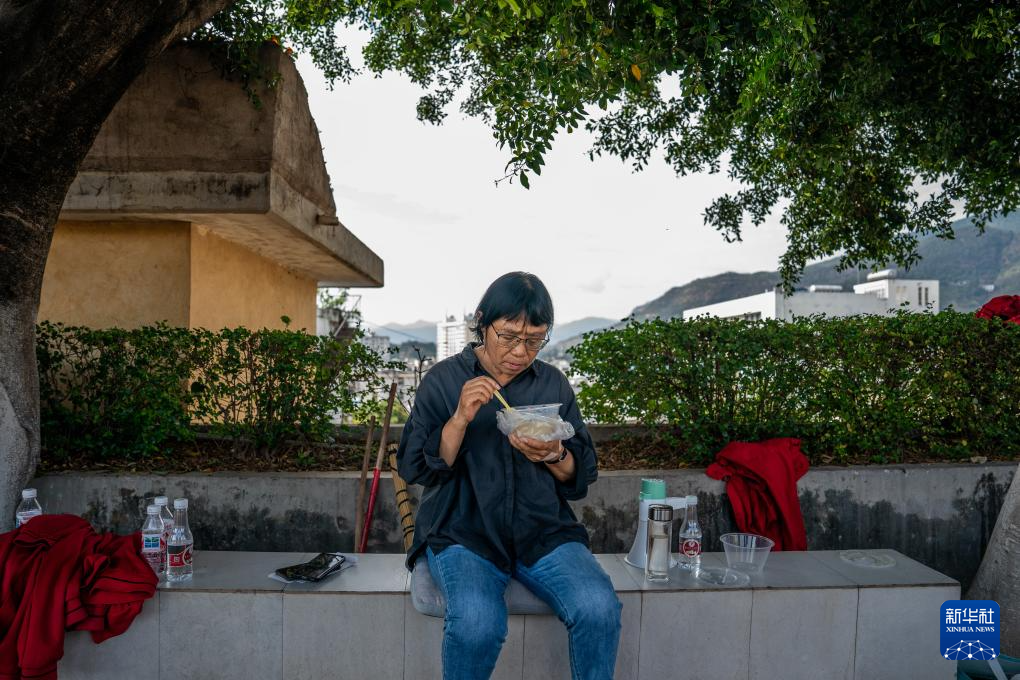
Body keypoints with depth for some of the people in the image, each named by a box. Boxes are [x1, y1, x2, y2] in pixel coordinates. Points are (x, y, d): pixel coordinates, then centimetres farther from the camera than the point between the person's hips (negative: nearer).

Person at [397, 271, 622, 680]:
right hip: (464, 534, -2)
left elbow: (583, 476, 12)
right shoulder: (443, 379, 3)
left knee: (599, 608, -26)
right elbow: (413, 468, -2)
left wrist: (554, 456, -11)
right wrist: (460, 419, -17)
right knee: (478, 622, -32)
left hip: (544, 533, 2)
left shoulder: (554, 384, 11)